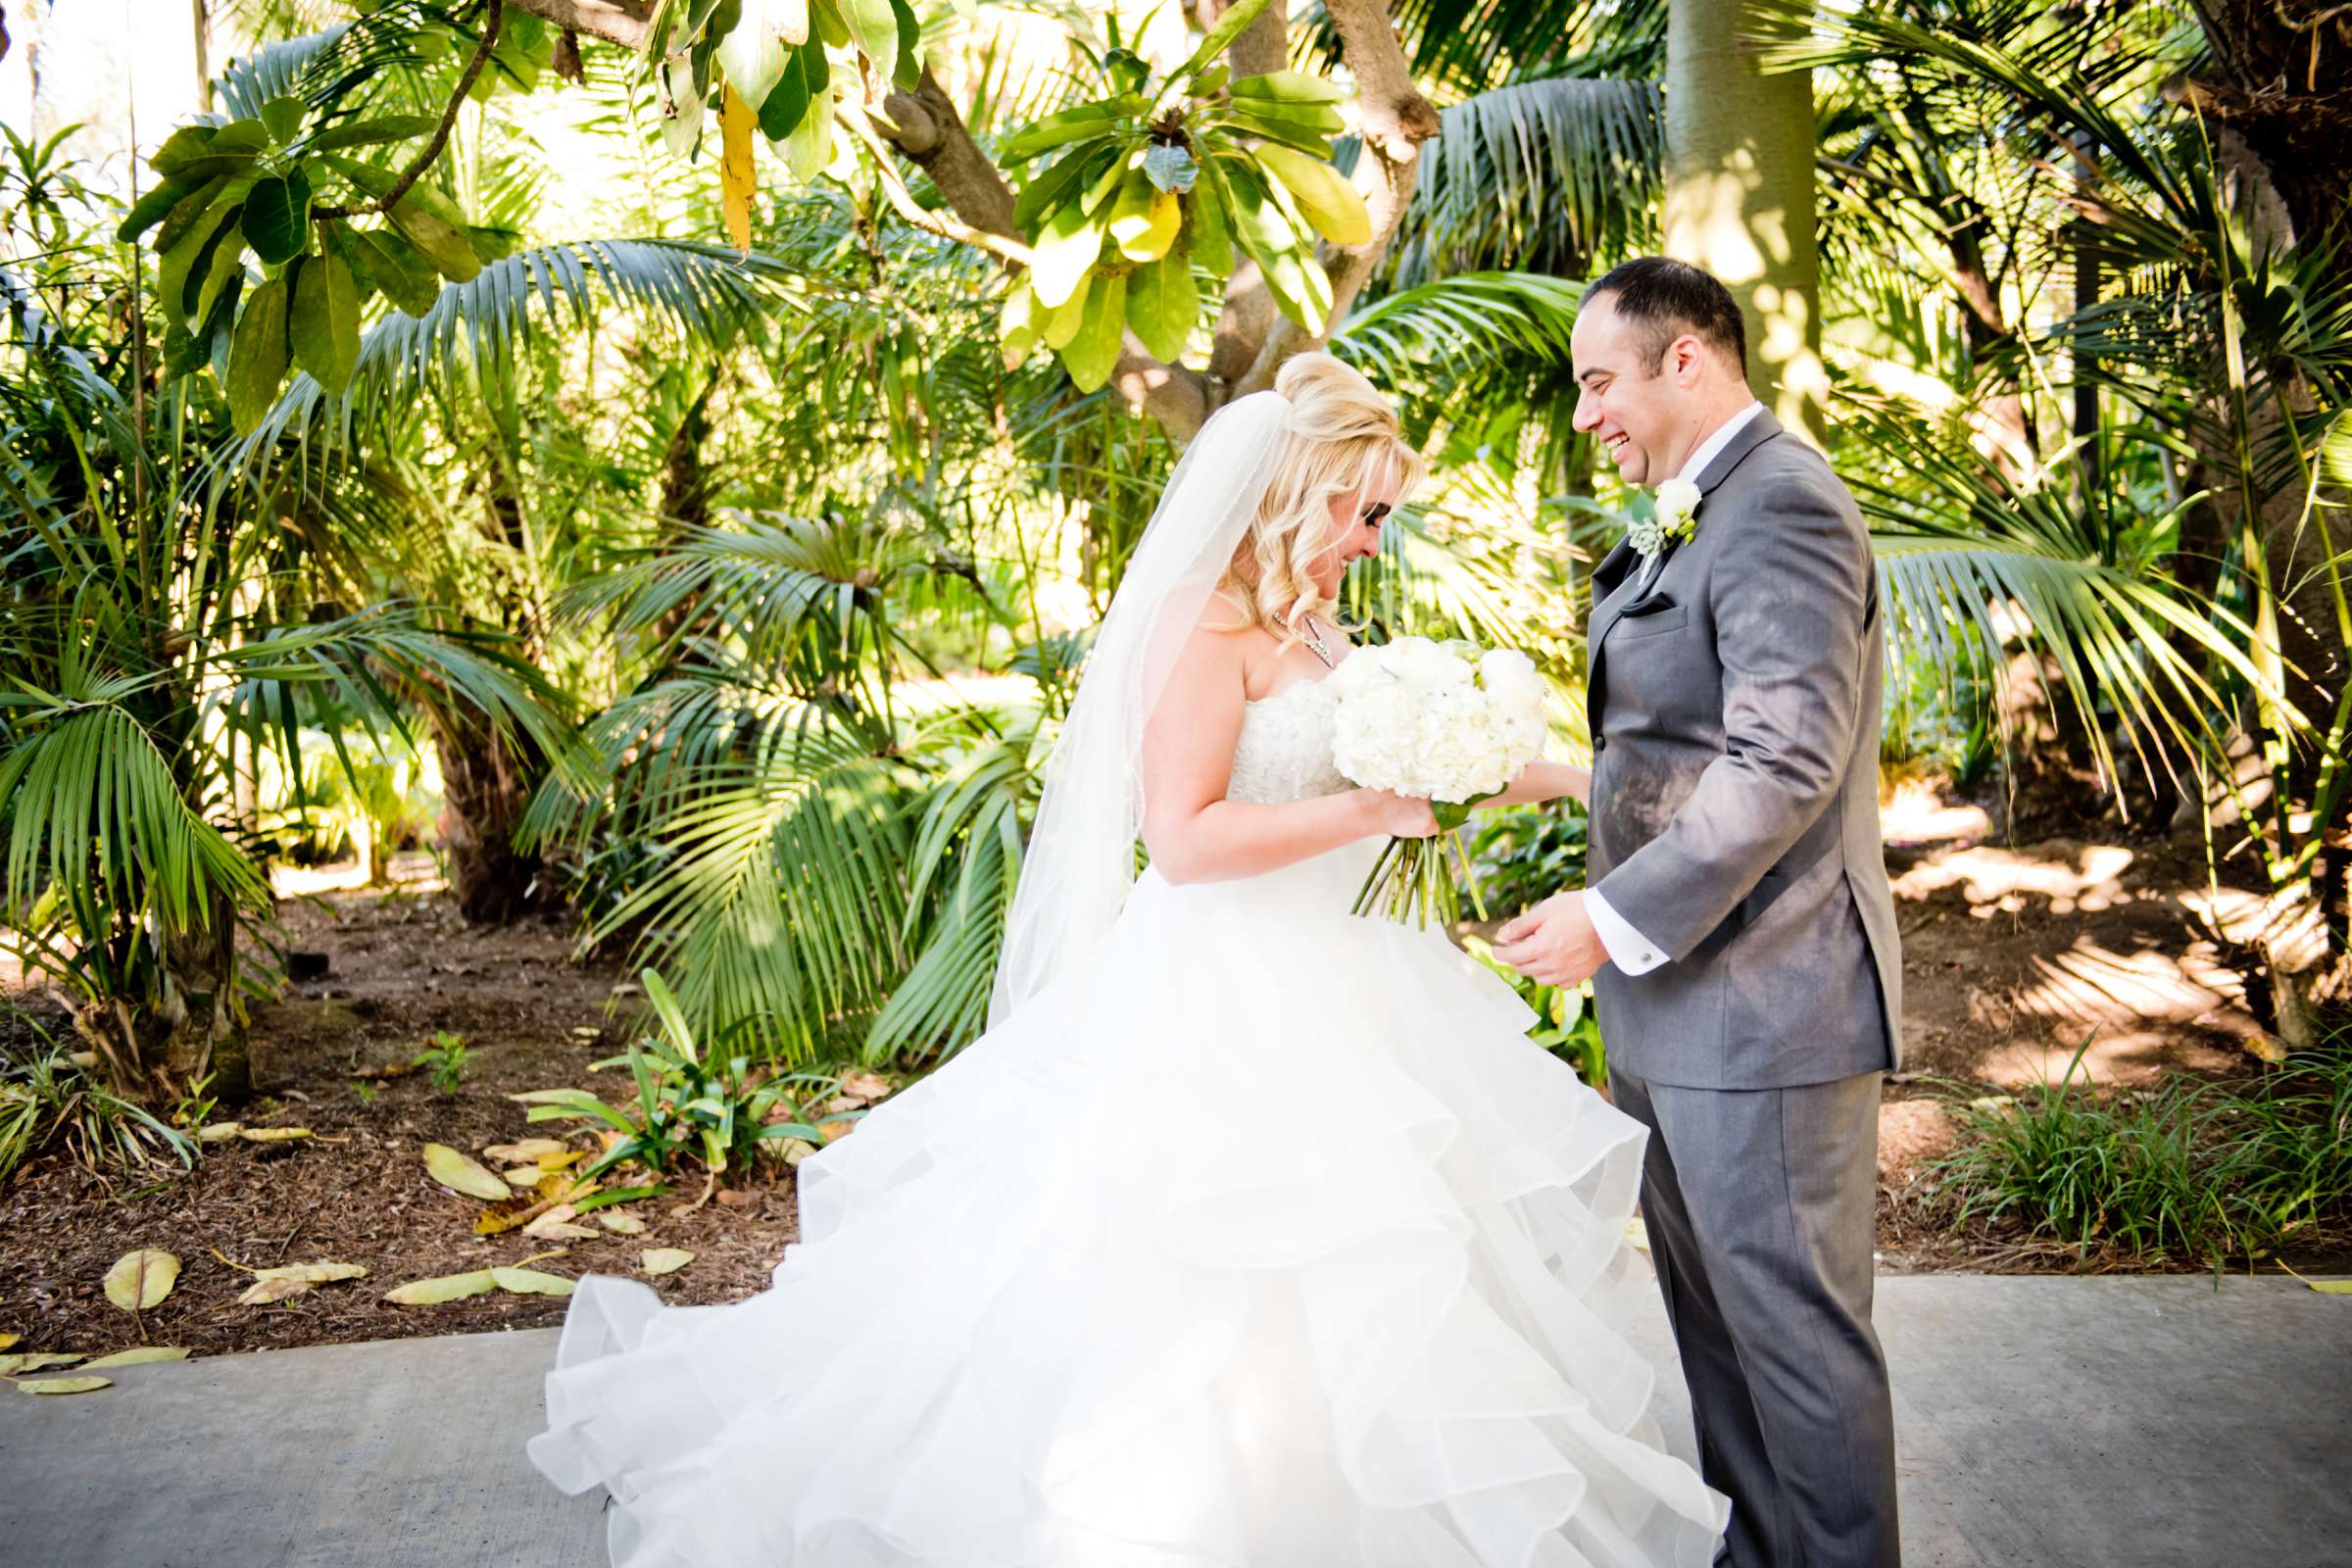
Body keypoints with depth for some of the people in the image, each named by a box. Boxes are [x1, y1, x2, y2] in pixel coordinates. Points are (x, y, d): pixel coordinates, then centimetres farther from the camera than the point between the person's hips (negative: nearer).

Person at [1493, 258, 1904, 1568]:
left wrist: (1618, 919, -22)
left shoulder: (1780, 502, -16)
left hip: (1760, 1001, -10)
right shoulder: (1705, 512, 16)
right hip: (1678, 997, 10)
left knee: (1794, 1325, 1)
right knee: (1714, 1304, 19)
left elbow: (1786, 760, -24)